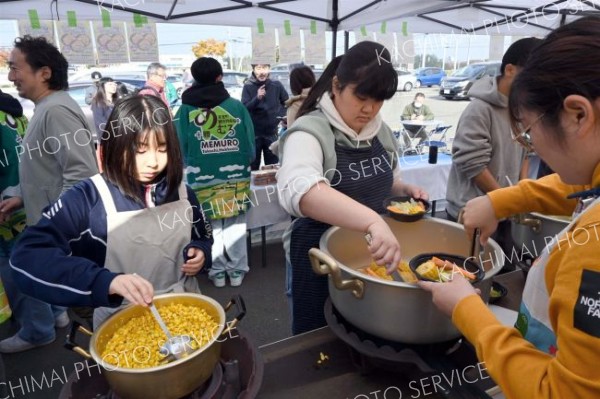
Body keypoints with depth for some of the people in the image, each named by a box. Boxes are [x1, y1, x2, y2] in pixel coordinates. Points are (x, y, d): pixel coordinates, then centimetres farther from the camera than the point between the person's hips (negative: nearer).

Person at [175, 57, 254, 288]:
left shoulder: (186, 110, -5)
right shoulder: (237, 106, -6)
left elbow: (180, 148, 0)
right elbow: (250, 143, -2)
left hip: (202, 180, 0)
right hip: (236, 177, 0)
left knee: (210, 228, 13)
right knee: (235, 225, 12)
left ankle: (217, 271, 24)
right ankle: (237, 270, 21)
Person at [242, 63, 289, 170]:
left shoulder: (276, 85, -2)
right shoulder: (248, 86, -5)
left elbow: (287, 102, 11)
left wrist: (282, 117, -1)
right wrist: (257, 98, -28)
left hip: (272, 132, 1)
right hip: (254, 133, -1)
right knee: (252, 166, 5)